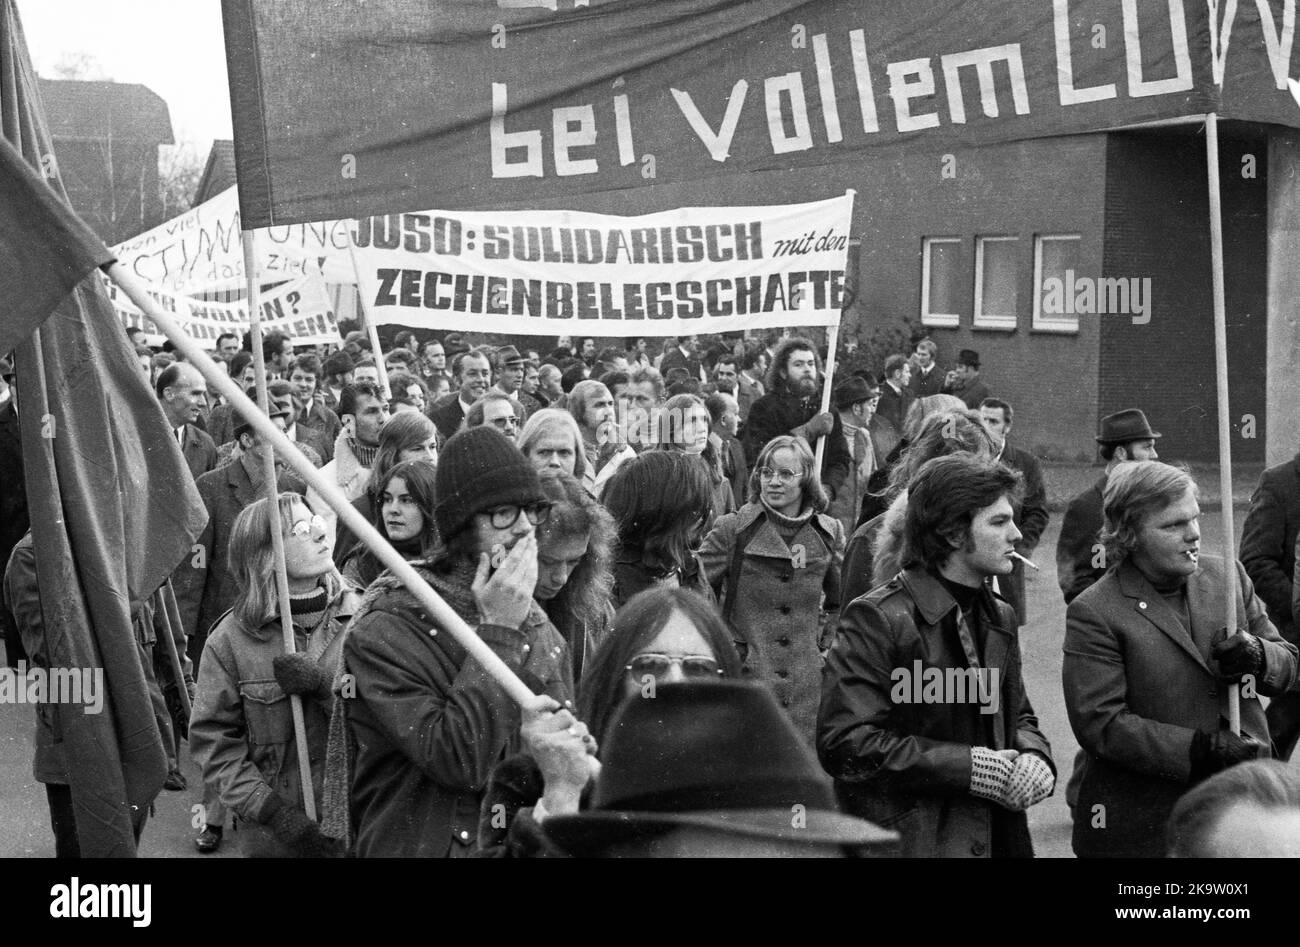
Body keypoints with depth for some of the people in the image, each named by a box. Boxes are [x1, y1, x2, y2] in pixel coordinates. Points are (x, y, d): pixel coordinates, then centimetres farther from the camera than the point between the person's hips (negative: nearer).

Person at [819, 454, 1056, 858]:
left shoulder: (998, 618, 11)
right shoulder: (876, 618, -14)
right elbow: (844, 744, -20)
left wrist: (1034, 756, -3)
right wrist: (968, 767, -20)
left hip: (997, 836, 7)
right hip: (911, 840, -7)